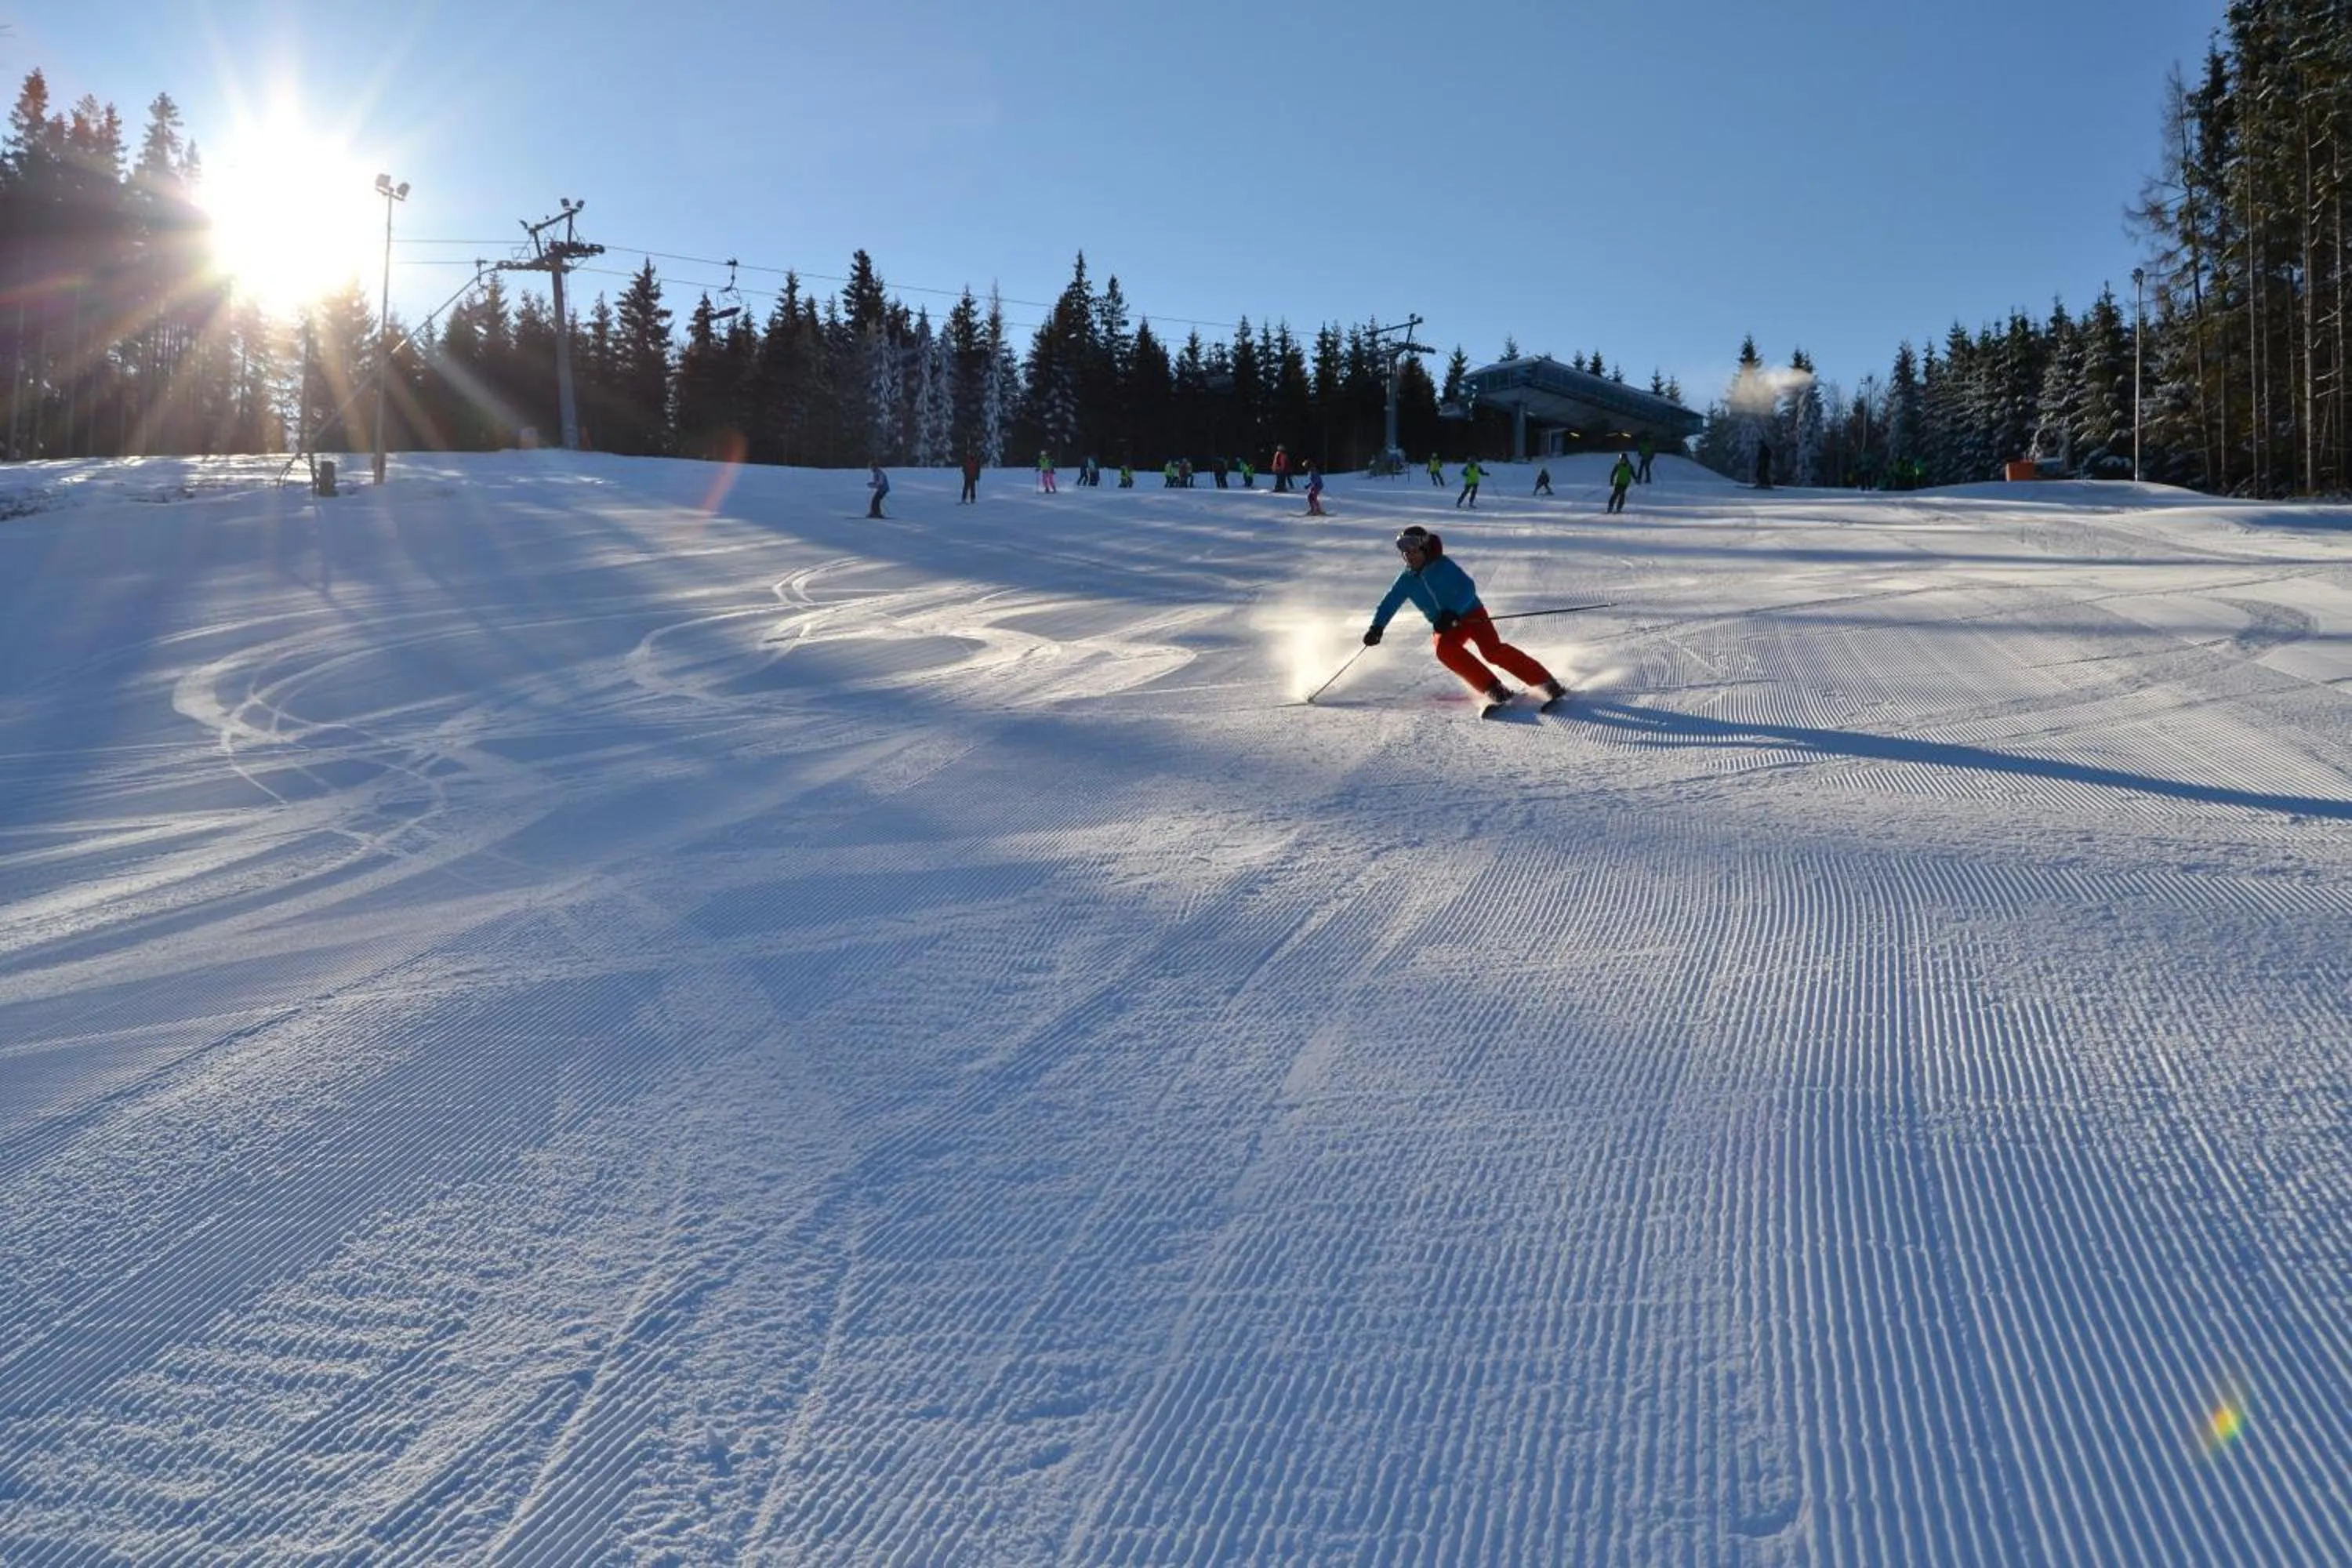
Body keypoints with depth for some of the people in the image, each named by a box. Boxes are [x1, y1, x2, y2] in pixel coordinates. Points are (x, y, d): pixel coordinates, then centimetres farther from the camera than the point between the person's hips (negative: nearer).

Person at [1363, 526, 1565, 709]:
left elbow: (1467, 588, -23)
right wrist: (1377, 627, -2)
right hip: (1446, 628, 5)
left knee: (1493, 650, -27)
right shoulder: (1407, 580, 2)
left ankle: (1545, 682, -22)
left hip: (1471, 614, -5)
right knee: (1444, 649, -29)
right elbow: (1390, 602, 11)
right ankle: (1493, 689, -28)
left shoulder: (1443, 566, -14)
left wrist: (1451, 613, -36)